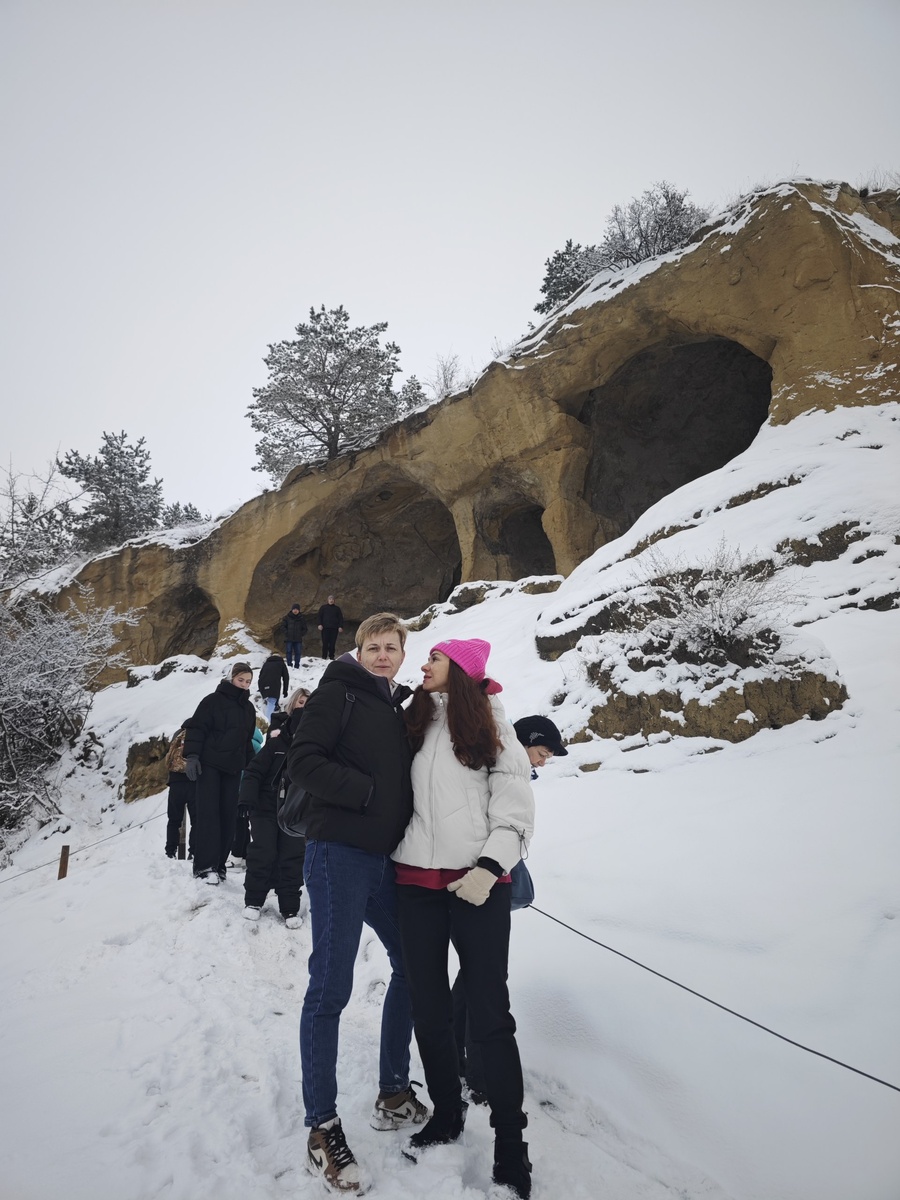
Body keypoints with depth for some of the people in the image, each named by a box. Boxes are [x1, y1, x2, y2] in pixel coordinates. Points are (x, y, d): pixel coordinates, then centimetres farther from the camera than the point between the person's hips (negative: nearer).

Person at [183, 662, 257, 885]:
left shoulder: (248, 708, 15)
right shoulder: (213, 700, -4)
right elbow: (196, 728, -8)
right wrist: (191, 756, -18)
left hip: (233, 768, 5)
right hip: (209, 764, -5)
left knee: (228, 815, 2)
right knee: (208, 812, -9)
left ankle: (218, 864, 8)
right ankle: (205, 865, -9)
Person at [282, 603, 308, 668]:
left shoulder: (302, 618, 4)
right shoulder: (287, 617, 0)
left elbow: (305, 628, 10)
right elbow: (283, 625, 5)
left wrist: (301, 634, -2)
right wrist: (286, 632, -6)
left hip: (298, 639, 1)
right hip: (289, 639, -1)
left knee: (298, 652, 3)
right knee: (289, 652, -4)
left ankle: (297, 665, 12)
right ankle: (289, 664, 3)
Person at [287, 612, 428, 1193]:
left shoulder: (399, 709, 16)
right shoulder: (337, 693, -4)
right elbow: (303, 761, -15)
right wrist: (368, 791, -17)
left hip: (386, 859, 8)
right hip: (339, 855, -8)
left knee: (413, 967, 16)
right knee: (331, 986, -4)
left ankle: (395, 1095, 32)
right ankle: (323, 1128, 11)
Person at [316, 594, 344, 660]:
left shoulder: (337, 609, 15)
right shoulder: (323, 607, 12)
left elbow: (340, 618, 13)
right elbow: (319, 616, 8)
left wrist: (340, 627, 0)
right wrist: (320, 624, -7)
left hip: (334, 628, 1)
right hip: (325, 628, -1)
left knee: (332, 643, -1)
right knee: (325, 643, -5)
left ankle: (331, 656, 4)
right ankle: (324, 656, -1)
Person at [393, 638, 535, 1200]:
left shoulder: (491, 725, 0)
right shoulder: (414, 723, 13)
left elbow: (515, 807, -5)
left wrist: (490, 867, -15)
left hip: (478, 883, -4)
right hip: (417, 880, 5)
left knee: (489, 1013, 0)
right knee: (429, 1008, 13)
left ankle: (511, 1143, 15)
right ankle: (447, 1113, 33)